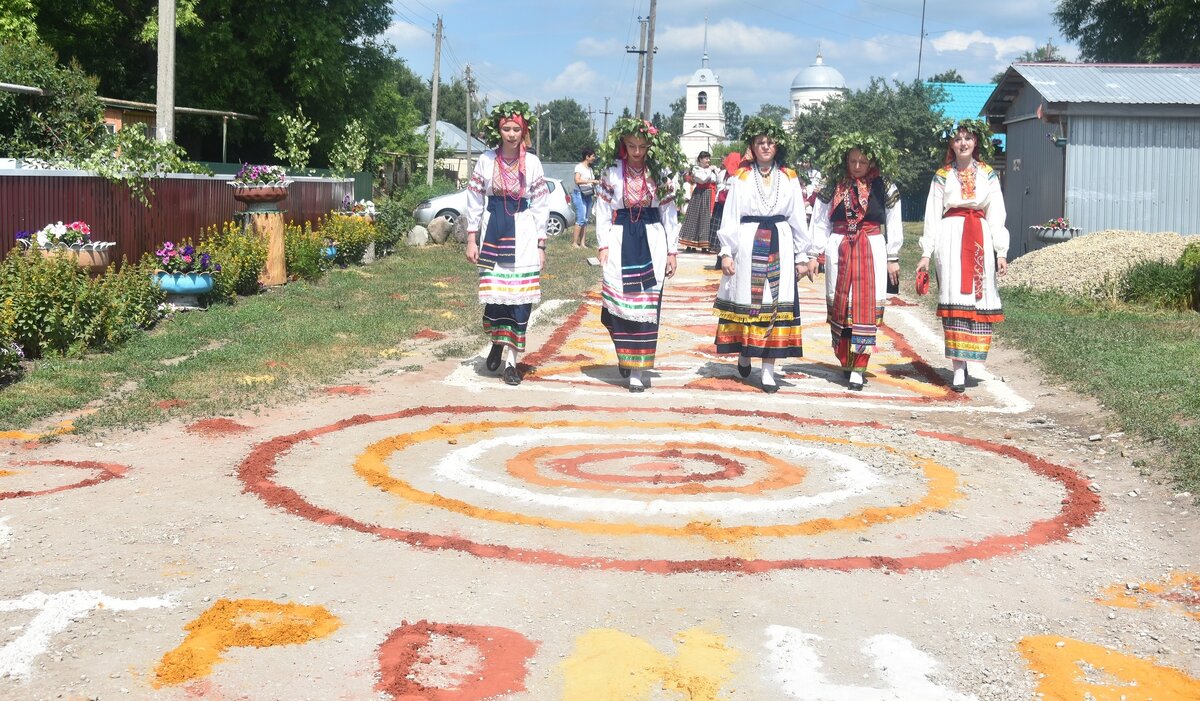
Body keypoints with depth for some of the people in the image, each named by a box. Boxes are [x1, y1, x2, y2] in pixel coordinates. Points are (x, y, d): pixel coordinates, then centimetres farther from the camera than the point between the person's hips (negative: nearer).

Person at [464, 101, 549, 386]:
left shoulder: (532, 163, 2)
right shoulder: (486, 160, 3)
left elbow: (541, 205, 5)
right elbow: (474, 201, 7)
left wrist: (541, 245, 2)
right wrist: (471, 240, 3)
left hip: (523, 234, 0)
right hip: (492, 231, 0)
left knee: (520, 297, -3)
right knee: (493, 292, -4)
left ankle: (511, 360, 5)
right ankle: (497, 341, 27)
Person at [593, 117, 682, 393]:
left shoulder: (660, 174, 4)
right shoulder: (611, 173, 3)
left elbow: (669, 213, 7)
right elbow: (603, 212, 4)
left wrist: (672, 250, 5)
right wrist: (603, 245, -5)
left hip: (651, 243, 0)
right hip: (620, 241, 0)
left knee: (647, 306, -3)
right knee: (620, 302, -2)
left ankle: (638, 370, 2)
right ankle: (624, 355, 23)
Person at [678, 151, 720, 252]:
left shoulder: (712, 169, 14)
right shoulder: (696, 169, -2)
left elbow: (718, 180, 10)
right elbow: (703, 179, -17)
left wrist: (716, 171, 1)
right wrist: (709, 170, -6)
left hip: (710, 196, 5)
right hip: (700, 195, -5)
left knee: (707, 219, 3)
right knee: (695, 218, -3)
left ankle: (704, 245, 4)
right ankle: (689, 244, 0)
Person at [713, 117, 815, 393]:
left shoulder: (789, 178, 10)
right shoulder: (741, 177, 5)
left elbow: (797, 219, 11)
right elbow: (730, 216, 3)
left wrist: (801, 256, 9)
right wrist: (726, 252, -4)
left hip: (780, 246, 1)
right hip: (748, 244, -1)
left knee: (776, 303, -3)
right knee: (746, 300, 3)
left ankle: (769, 370, 0)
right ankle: (744, 353, 28)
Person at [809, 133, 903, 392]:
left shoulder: (885, 189, 2)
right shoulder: (833, 188, 5)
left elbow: (894, 225, 5)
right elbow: (820, 223, 7)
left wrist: (892, 258, 5)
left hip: (872, 252, -2)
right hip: (838, 251, 2)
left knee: (866, 308, -6)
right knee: (839, 307, 5)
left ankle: (858, 368, -5)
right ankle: (845, 362, 18)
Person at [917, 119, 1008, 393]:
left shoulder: (988, 175, 12)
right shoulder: (942, 176, 8)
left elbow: (997, 215, 9)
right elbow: (932, 216, 6)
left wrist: (1001, 251, 2)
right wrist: (926, 253, 0)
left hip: (981, 239, 2)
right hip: (951, 238, -2)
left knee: (978, 300, 0)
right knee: (954, 300, -8)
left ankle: (965, 359, 13)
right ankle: (958, 369, -8)